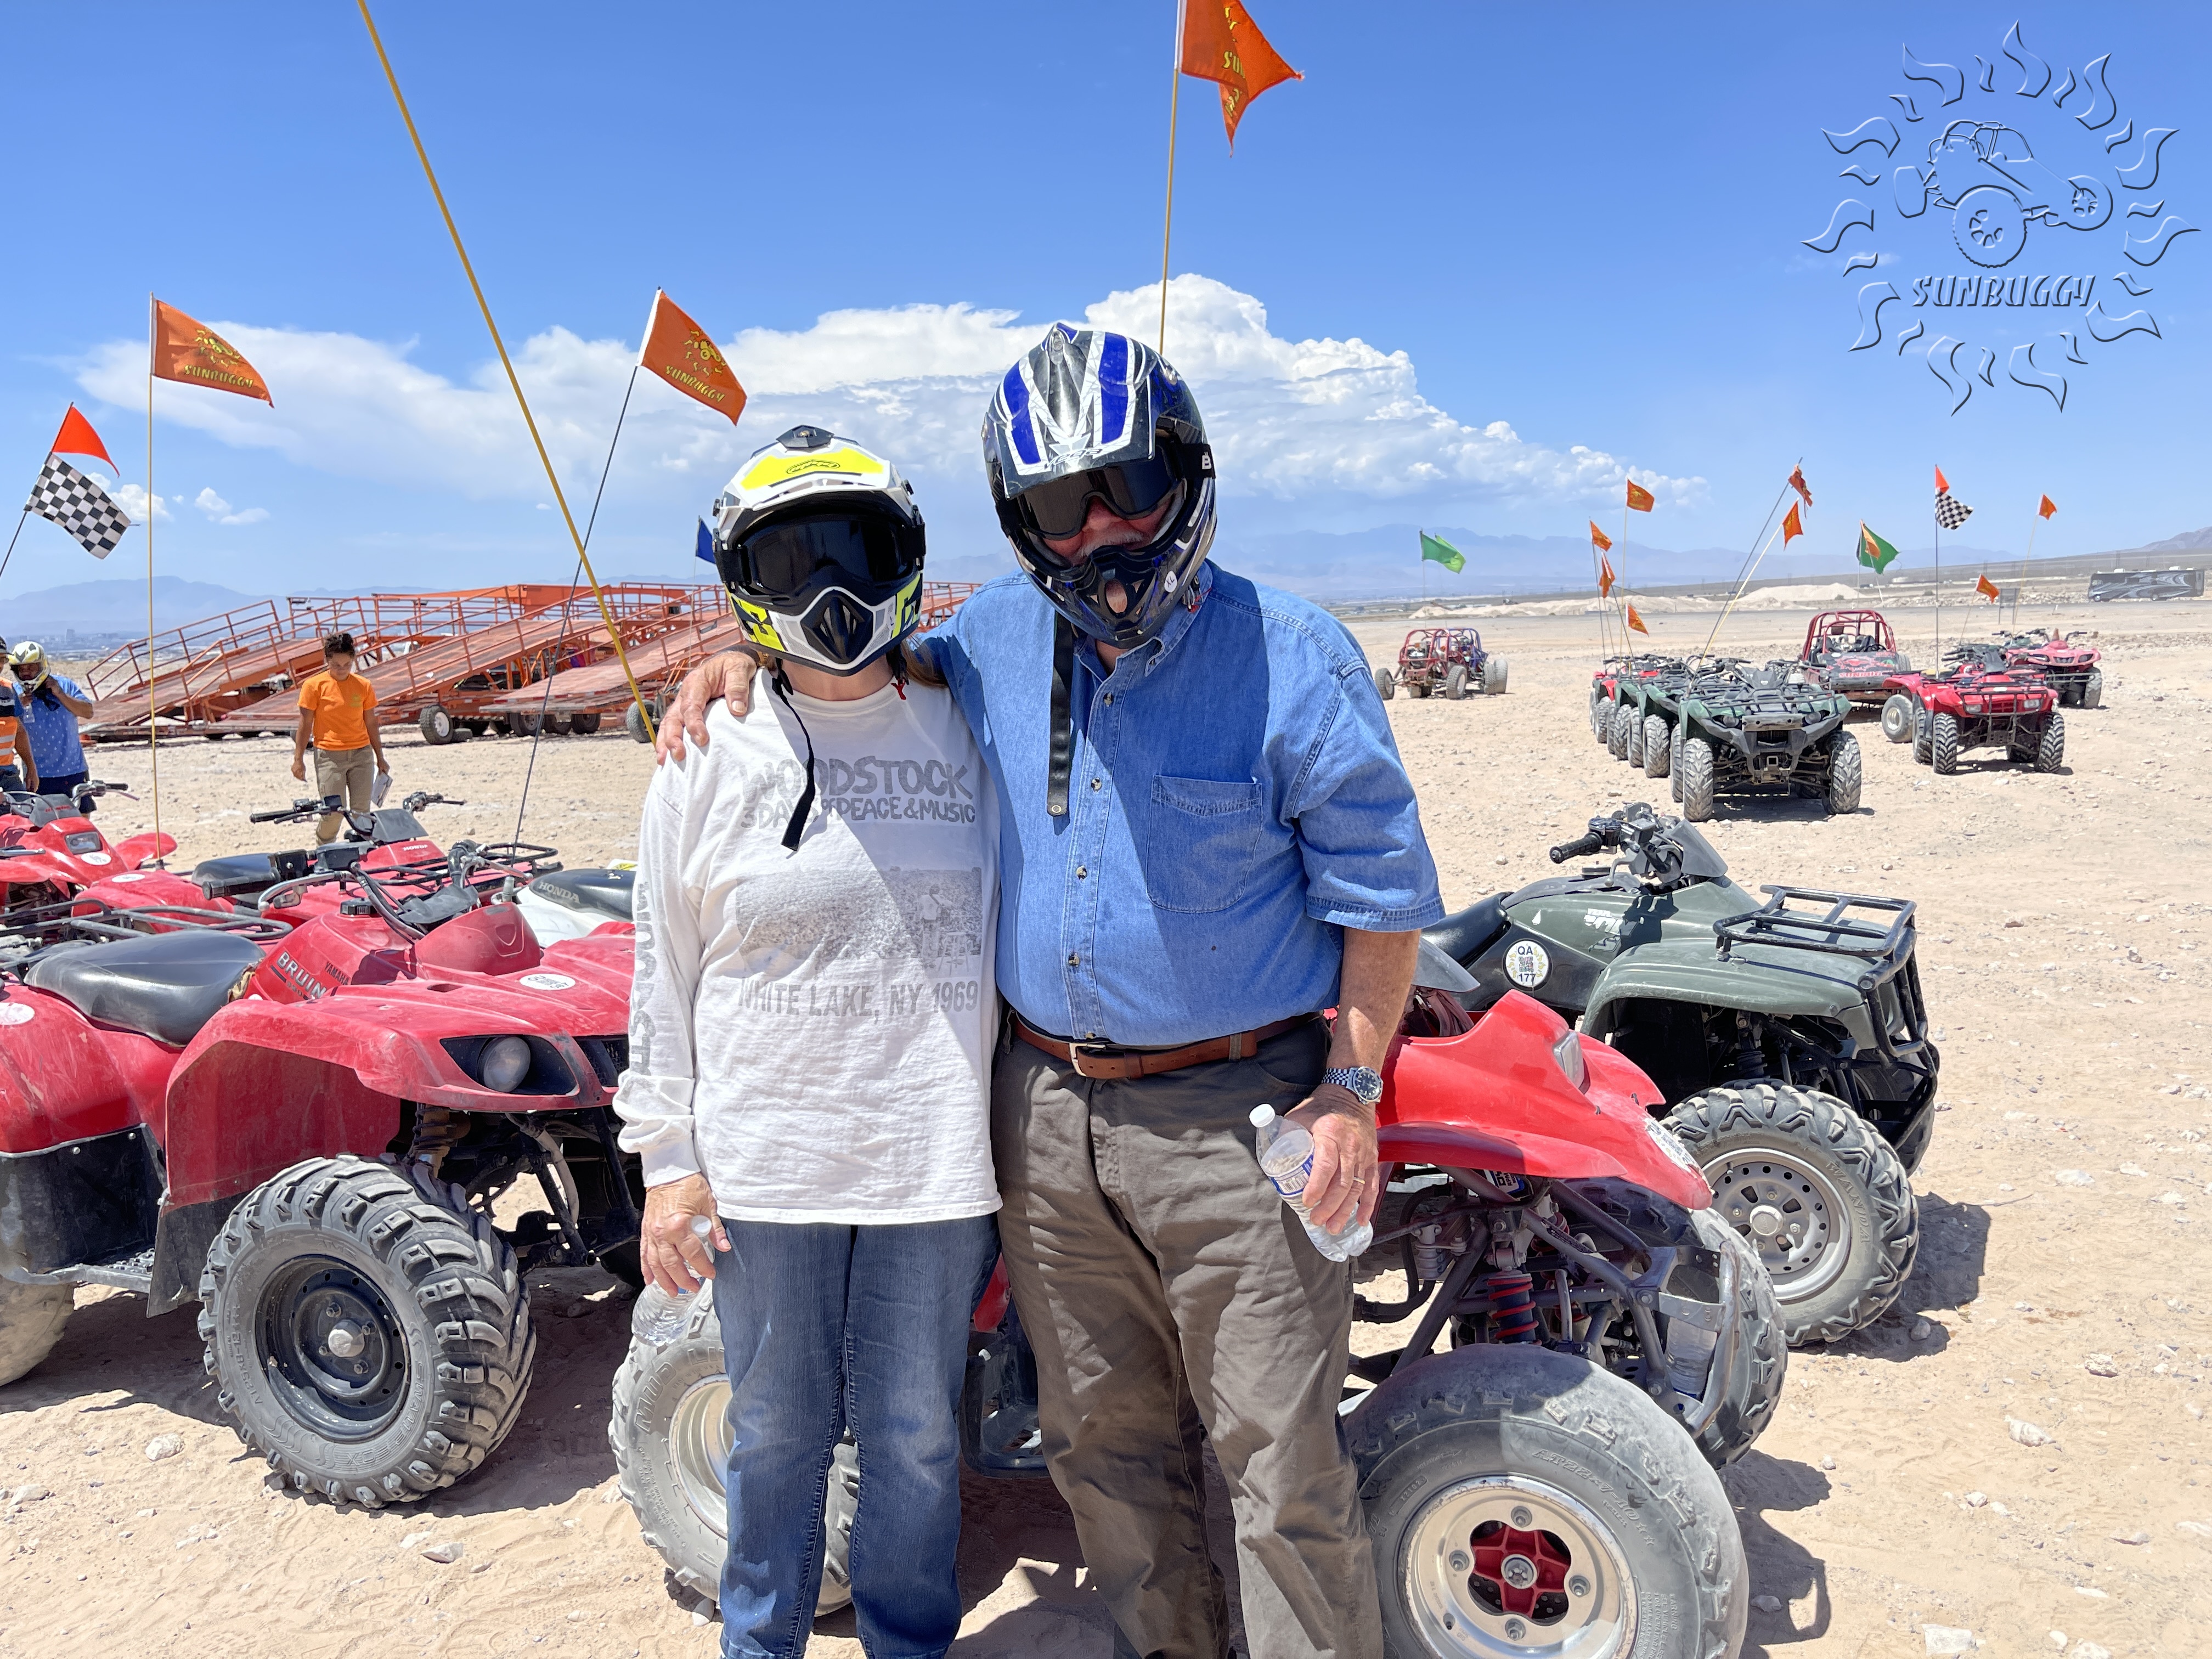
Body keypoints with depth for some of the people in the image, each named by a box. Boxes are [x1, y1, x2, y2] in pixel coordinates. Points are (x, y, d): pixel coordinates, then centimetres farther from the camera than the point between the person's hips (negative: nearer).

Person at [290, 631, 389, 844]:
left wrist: (380, 758, 15)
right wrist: (298, 759, -4)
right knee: (333, 812, -6)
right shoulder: (314, 685, -3)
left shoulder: (364, 686, 6)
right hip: (329, 755, -3)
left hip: (362, 754, 3)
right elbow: (305, 724, -1)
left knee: (362, 810, 3)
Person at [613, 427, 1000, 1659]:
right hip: (764, 1168, -1)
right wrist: (668, 1160, 0)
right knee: (777, 1433, 15)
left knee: (918, 1436, 14)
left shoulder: (971, 734, 2)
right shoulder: (710, 760, -1)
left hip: (938, 1164, 1)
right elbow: (664, 973, 3)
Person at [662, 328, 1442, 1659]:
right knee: (1103, 1439, 19)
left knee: (1284, 1464, 4)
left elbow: (1382, 890, -6)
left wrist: (1349, 1085, -11)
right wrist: (743, 659, 6)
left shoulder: (1293, 660, -10)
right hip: (1047, 1111, 5)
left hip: (1232, 1115, -5)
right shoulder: (994, 639, 4)